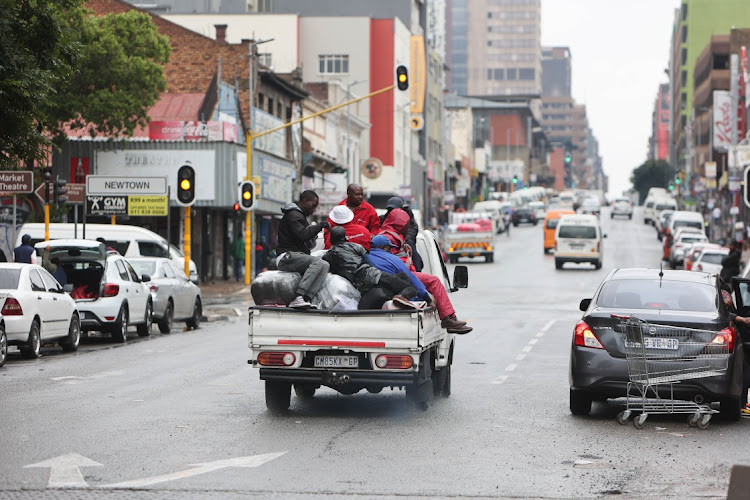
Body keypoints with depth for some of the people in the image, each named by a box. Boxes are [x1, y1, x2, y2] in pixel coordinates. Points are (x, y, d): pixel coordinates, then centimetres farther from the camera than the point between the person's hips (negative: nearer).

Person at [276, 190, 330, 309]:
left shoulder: (300, 215, 28)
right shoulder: (293, 215, -4)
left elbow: (309, 244, 26)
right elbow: (302, 234, -22)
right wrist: (319, 226, -14)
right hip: (287, 257, -10)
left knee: (325, 265, -12)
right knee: (318, 263, -30)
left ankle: (306, 299, -28)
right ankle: (298, 297, -40)